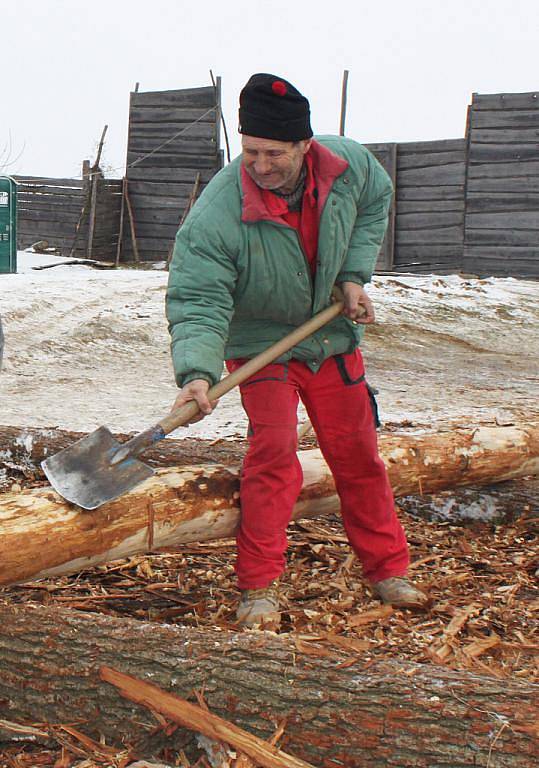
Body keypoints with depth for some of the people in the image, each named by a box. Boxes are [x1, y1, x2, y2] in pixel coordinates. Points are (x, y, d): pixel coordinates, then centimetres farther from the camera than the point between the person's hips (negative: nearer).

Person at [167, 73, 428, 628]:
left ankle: (387, 569, 26)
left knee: (358, 455, 10)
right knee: (273, 449, -19)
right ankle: (257, 588, -5)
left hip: (334, 338, 4)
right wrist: (197, 371, -47)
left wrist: (354, 274, -4)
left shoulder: (350, 164, -17)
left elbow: (374, 204, 6)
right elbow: (197, 301, -31)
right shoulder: (216, 214, -31)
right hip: (260, 344, -4)